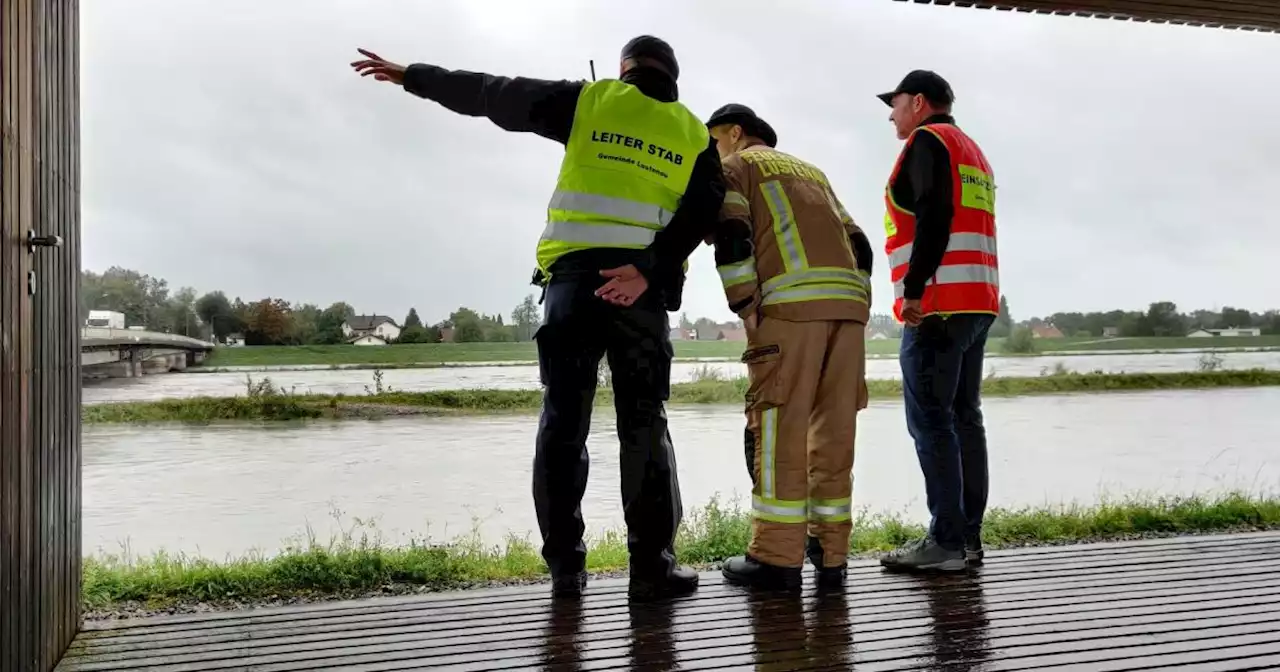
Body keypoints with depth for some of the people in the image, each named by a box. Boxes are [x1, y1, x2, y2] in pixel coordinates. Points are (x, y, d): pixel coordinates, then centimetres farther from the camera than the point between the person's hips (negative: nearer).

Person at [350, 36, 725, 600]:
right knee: (643, 424, 4)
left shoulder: (589, 102, 11)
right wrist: (652, 270, -10)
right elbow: (702, 216, -2)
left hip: (576, 276, 0)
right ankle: (653, 565, -1)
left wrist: (412, 76, 24)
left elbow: (490, 94, 14)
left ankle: (565, 564, 4)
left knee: (564, 420, 4)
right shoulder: (695, 136, 15)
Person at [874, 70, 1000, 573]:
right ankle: (968, 537, 10)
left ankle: (946, 542, -11)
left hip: (939, 303, -9)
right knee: (964, 417, 8)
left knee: (930, 421, -10)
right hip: (978, 303, 9)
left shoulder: (928, 140, -2)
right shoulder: (973, 153, 27)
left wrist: (914, 287, -20)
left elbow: (934, 216, -16)